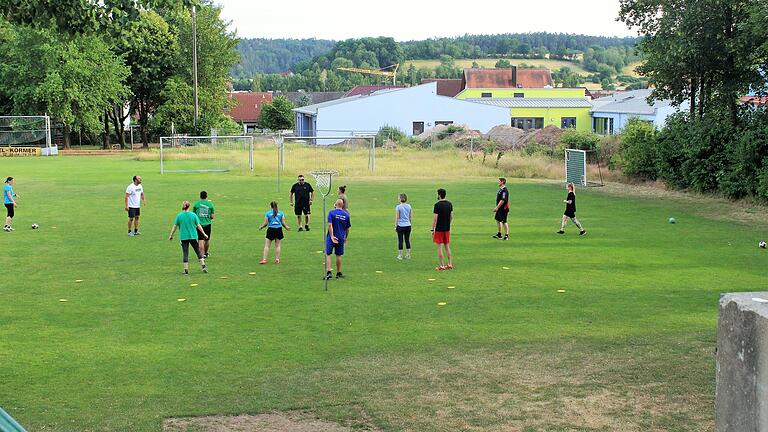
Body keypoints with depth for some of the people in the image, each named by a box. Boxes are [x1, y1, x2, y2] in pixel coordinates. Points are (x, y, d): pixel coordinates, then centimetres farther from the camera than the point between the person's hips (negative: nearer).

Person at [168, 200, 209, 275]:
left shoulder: (179, 216, -4)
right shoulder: (193, 215, -3)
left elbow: (175, 226, -1)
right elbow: (198, 226, -1)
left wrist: (171, 235, 11)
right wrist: (204, 234, 8)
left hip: (184, 237, 0)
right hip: (193, 236, 0)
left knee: (185, 253, 4)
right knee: (198, 251, 13)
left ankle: (186, 270, 2)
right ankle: (203, 266, 12)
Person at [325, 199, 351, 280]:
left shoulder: (331, 212, -8)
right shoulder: (346, 215, 2)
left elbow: (330, 225, -18)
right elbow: (347, 228, 8)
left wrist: (331, 236, -17)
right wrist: (346, 238, 21)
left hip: (331, 237, -3)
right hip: (341, 238, 3)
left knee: (328, 254, 3)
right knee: (338, 255, 12)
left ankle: (328, 272, -9)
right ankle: (338, 273, 18)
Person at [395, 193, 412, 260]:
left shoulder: (398, 207, -10)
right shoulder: (409, 206, 2)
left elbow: (397, 217, -8)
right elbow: (410, 217, 10)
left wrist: (395, 226, -1)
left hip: (400, 226, -4)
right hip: (408, 226, 4)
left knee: (400, 240, 3)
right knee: (407, 240, 10)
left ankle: (400, 255, 7)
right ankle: (408, 255, 14)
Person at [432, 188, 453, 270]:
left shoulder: (437, 205, -15)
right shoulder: (449, 204, 5)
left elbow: (435, 218, -15)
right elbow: (451, 217, 11)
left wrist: (433, 229, -10)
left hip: (439, 229, -7)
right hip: (447, 228, 7)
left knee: (439, 247, 0)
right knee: (447, 246, 15)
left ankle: (441, 266, 2)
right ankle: (450, 264, 16)